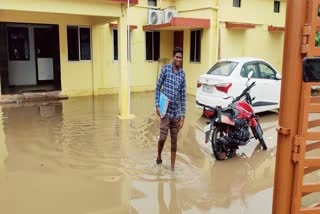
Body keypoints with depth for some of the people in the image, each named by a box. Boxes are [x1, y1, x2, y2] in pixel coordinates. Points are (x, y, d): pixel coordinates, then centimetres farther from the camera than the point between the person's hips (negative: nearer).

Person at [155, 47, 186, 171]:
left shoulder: (182, 74, 7)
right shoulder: (165, 69, -2)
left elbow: (183, 95, 8)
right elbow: (158, 88, 2)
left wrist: (183, 115, 4)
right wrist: (157, 105, -9)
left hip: (176, 112, 3)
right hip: (165, 111, -3)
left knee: (174, 140, 7)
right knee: (163, 137, -9)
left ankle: (172, 167, 18)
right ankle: (159, 157, 21)